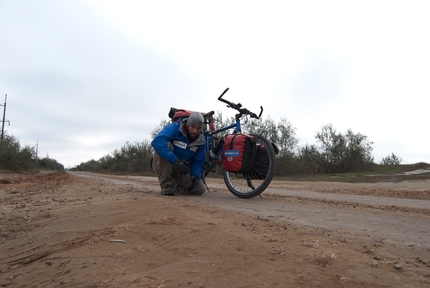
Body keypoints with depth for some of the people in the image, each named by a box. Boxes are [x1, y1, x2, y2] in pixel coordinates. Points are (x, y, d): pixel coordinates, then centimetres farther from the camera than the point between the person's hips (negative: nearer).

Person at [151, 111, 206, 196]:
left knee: (200, 189, -13)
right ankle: (166, 185, -24)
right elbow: (156, 141, -39)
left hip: (181, 170, 4)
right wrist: (174, 160, -49)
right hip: (162, 165, -4)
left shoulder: (201, 141, -6)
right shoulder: (175, 128, -22)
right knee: (166, 144, -34)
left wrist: (196, 176, -21)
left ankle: (173, 186, 15)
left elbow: (198, 162, 0)